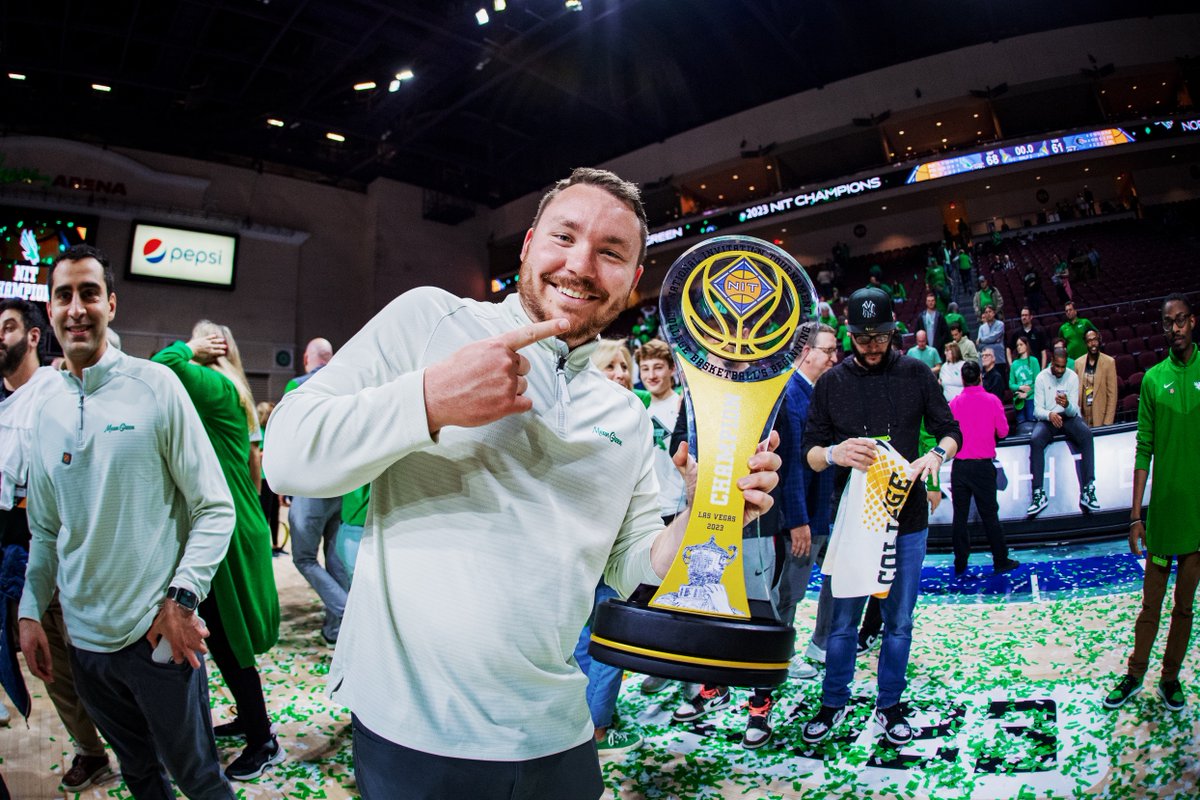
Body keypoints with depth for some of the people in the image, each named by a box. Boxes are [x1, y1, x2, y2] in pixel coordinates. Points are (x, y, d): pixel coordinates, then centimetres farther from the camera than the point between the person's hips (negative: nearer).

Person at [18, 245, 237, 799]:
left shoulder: (154, 386, -9)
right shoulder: (47, 411, 6)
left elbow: (215, 508, -10)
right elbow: (44, 529, 15)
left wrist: (182, 598, -17)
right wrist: (30, 611, 7)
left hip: (158, 635, -5)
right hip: (85, 639, 5)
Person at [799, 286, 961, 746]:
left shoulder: (916, 374, 1)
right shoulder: (831, 383, 0)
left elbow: (950, 431, 6)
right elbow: (810, 453, -2)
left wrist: (936, 455, -17)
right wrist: (835, 453, -25)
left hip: (907, 518, 1)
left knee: (899, 621, 12)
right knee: (843, 619, 8)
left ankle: (888, 705, 30)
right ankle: (833, 703, 26)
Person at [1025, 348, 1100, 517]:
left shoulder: (1072, 377, -3)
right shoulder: (1041, 378, -5)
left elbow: (1074, 410, -7)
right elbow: (1037, 409, -8)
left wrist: (1067, 405, -32)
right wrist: (1050, 415, -31)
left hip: (1068, 417, 1)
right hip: (1047, 418, -1)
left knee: (1086, 434, -31)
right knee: (1035, 440, -32)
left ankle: (1087, 491, -29)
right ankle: (1039, 494, -31)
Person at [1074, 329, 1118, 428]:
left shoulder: (1109, 362, -2)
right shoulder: (1078, 362, 6)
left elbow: (1112, 394, -4)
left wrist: (1108, 422, -9)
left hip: (1101, 417, -2)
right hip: (1082, 417, 2)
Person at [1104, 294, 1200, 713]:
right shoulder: (1154, 378, 1)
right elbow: (1144, 449, 2)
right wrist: (1136, 514, 1)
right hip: (1163, 508, 1)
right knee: (1151, 601, 9)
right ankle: (1134, 674, 23)